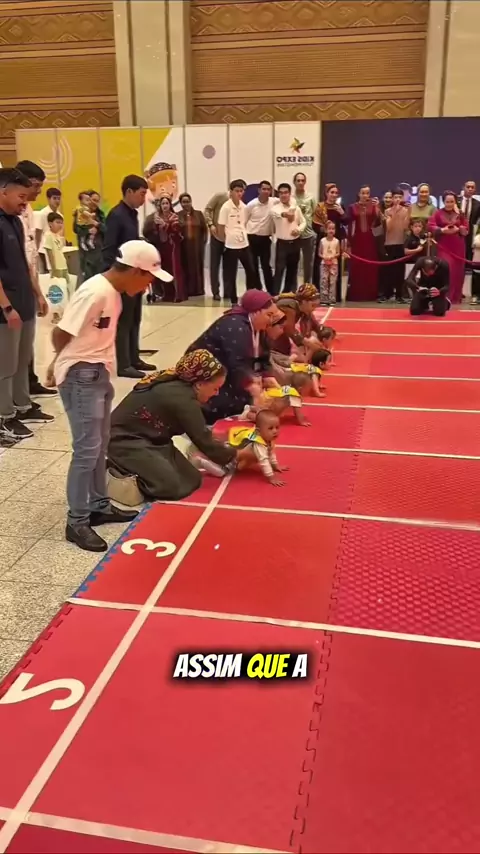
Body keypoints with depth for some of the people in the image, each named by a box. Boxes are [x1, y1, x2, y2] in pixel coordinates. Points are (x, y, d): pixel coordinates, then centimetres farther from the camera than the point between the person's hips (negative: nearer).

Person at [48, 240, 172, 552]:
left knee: (100, 445, 18)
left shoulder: (113, 292, 8)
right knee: (87, 449, -7)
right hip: (80, 377, -10)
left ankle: (99, 506, 32)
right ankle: (77, 522, 4)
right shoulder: (95, 292, -22)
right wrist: (76, 362, -2)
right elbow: (61, 334, -20)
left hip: (98, 375, 10)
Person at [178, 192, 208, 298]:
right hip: (183, 246, -1)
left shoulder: (198, 214, 7)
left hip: (197, 245, 1)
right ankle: (186, 290, 7)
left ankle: (198, 290, 15)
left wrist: (204, 241, 1)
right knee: (185, 267, 1)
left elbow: (204, 229, 7)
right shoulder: (177, 216, 2)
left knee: (198, 267, 6)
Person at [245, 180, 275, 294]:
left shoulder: (274, 202, -6)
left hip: (266, 238, 1)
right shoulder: (251, 204, -7)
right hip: (252, 237, -1)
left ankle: (271, 291, 13)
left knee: (266, 265, 5)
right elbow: (243, 221, 2)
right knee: (253, 266, 5)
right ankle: (257, 290, 15)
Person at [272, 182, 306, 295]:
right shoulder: (276, 208, -9)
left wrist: (299, 229, -12)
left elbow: (303, 222, 13)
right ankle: (275, 294, -7)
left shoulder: (296, 208, 4)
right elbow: (275, 212, -35)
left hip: (295, 242, 4)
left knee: (292, 270, 13)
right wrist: (284, 214, -60)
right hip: (282, 243, -4)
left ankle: (288, 293, 27)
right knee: (279, 269, -9)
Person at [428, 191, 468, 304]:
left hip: (458, 247, 3)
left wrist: (458, 229, -16)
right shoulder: (438, 213, 2)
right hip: (444, 247, -3)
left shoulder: (460, 214, 9)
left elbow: (466, 229, 6)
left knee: (457, 272, 5)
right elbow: (430, 226, -9)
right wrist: (442, 230, -24)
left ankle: (456, 297, 15)